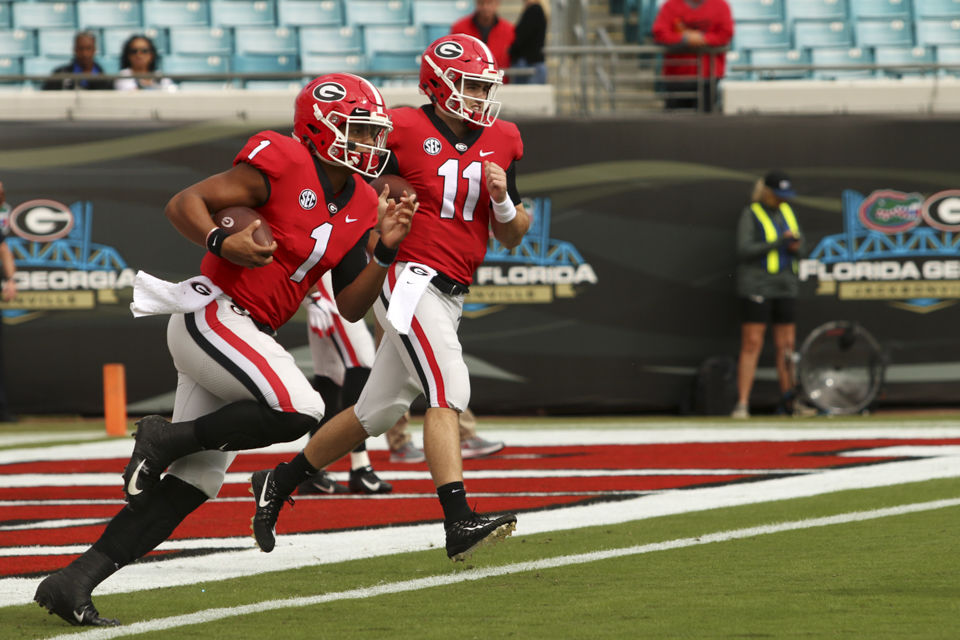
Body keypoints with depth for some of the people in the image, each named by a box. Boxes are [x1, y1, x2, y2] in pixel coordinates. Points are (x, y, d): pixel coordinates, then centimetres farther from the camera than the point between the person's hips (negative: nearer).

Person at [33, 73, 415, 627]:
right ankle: (167, 438, -9)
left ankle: (74, 582, 6)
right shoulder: (283, 164, -11)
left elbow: (351, 306, 12)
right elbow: (184, 203, -11)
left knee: (197, 478, 4)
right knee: (299, 410, -28)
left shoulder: (360, 207, 11)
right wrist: (222, 242, -28)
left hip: (249, 334, 9)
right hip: (211, 314, -9)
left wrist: (386, 251, -1)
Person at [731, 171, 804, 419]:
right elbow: (744, 250, -14)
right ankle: (742, 404, -10)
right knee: (751, 344, -9)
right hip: (756, 285, -6)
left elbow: (799, 246, 18)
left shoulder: (786, 212, 14)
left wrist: (796, 247, -6)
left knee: (787, 345, 4)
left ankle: (789, 402, 9)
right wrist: (778, 242, -21)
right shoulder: (750, 215, -5)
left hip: (785, 287, 6)